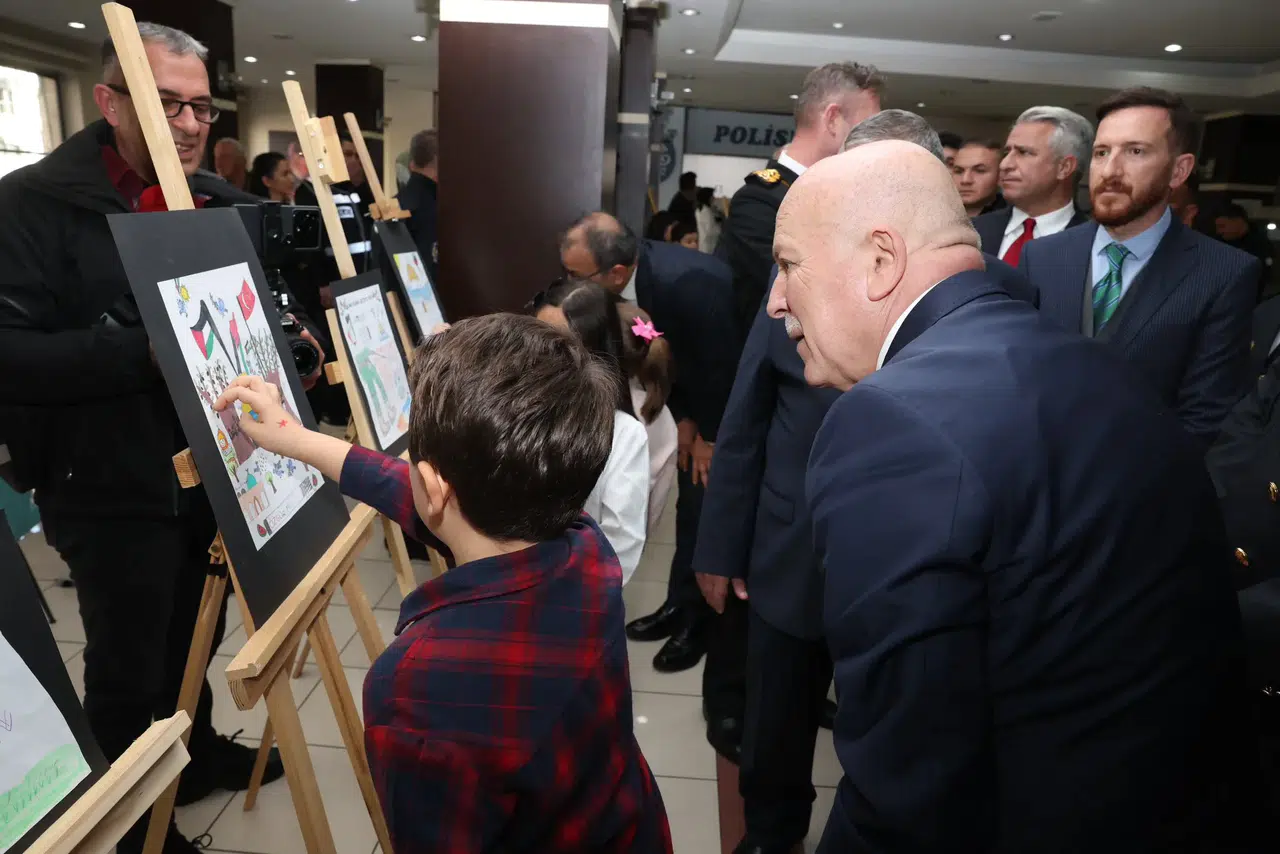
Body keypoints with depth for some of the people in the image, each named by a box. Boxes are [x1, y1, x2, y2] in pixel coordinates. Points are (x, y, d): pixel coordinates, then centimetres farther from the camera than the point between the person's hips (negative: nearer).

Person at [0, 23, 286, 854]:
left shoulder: (219, 201, 7)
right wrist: (145, 350, -31)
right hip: (112, 492, -5)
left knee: (194, 642, 23)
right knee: (128, 666, 11)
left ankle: (197, 754, 47)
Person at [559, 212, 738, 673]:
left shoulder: (688, 282, -39)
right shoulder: (632, 277, -15)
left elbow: (723, 365, -27)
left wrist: (711, 437, -14)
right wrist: (683, 419, -2)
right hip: (699, 399, 7)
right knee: (690, 506, 14)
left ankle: (699, 619, 18)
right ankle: (680, 606, 29)